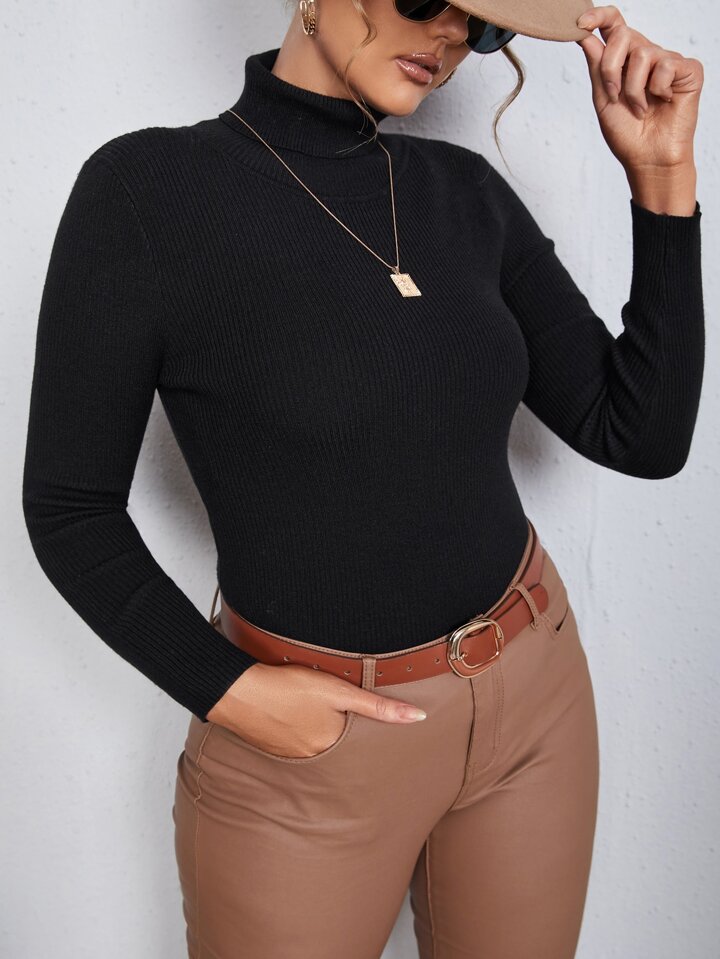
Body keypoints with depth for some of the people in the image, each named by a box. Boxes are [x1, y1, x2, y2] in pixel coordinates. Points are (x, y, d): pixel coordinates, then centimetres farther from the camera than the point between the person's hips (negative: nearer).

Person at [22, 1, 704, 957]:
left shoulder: (468, 193, -2)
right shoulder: (144, 190, -15)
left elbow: (644, 437, -3)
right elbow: (70, 507, -8)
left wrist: (662, 172, -9)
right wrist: (228, 691, -17)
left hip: (536, 693, 5)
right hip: (308, 745, -4)